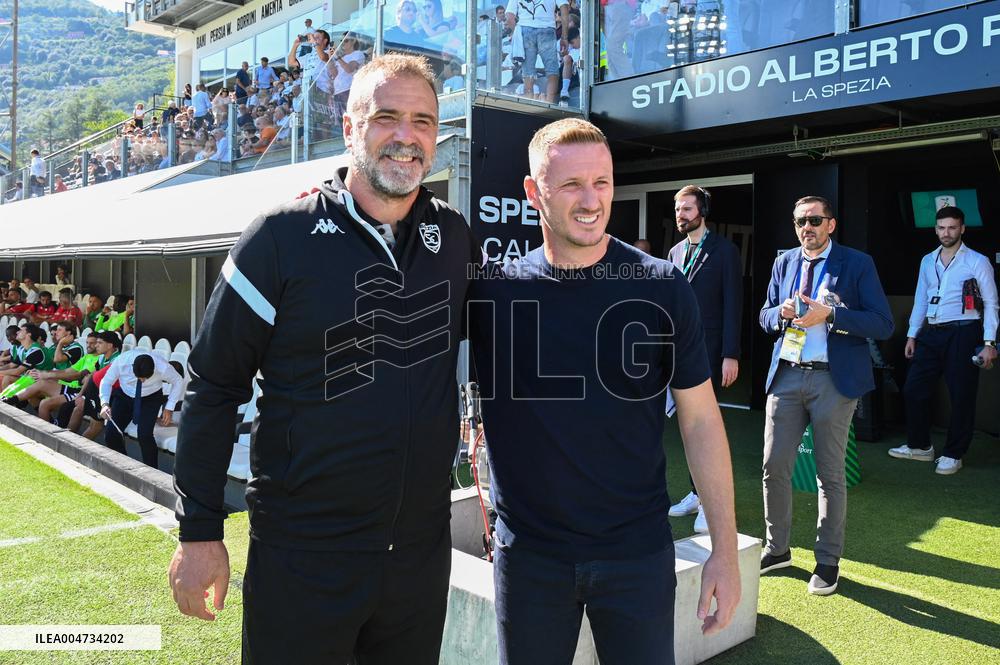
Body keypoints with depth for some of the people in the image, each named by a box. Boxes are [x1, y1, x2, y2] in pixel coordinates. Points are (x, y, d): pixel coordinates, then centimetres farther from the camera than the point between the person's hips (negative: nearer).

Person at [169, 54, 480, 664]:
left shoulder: (455, 236, 1)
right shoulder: (282, 236, -10)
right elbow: (214, 386, -7)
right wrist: (199, 532, -7)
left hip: (422, 552, 4)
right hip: (303, 560, -3)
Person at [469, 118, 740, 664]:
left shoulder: (662, 288, -7)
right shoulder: (491, 288, -6)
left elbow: (700, 419, -3)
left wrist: (725, 548, -5)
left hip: (638, 552, 0)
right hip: (527, 552, 1)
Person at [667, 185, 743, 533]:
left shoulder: (724, 250, -4)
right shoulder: (675, 252, 13)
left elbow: (733, 305, -9)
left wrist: (731, 355, -14)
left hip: (709, 350, -6)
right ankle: (697, 493, 21)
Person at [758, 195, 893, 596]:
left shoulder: (857, 264, -1)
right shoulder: (784, 263, 12)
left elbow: (883, 325, -7)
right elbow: (765, 316, 18)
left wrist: (829, 314, -18)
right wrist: (781, 312, -6)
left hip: (834, 379, -4)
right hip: (786, 377, 4)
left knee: (830, 474, 4)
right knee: (774, 466, 4)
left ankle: (828, 562, 18)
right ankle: (777, 549, 22)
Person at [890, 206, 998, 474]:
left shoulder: (977, 262, -2)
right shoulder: (927, 261, 12)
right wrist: (912, 335, 11)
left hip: (962, 334, -5)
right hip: (931, 334, 5)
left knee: (961, 396, 2)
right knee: (913, 389, 7)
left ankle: (953, 455, 15)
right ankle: (919, 446, 23)